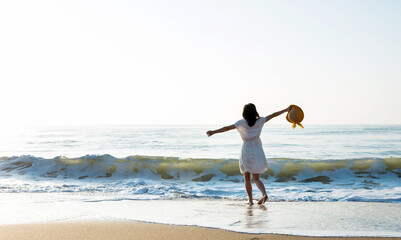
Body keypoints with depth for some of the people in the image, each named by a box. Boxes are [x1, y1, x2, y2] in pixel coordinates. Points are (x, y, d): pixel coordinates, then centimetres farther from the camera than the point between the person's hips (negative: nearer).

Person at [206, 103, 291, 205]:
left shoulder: (241, 123, -9)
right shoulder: (260, 121, -2)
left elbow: (227, 128, -14)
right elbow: (273, 115, 6)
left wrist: (214, 132, -12)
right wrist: (286, 110, 15)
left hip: (246, 150, -3)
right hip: (257, 151, 3)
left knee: (247, 178, 9)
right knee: (256, 178, 8)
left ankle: (250, 200, 5)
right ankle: (264, 194, -15)